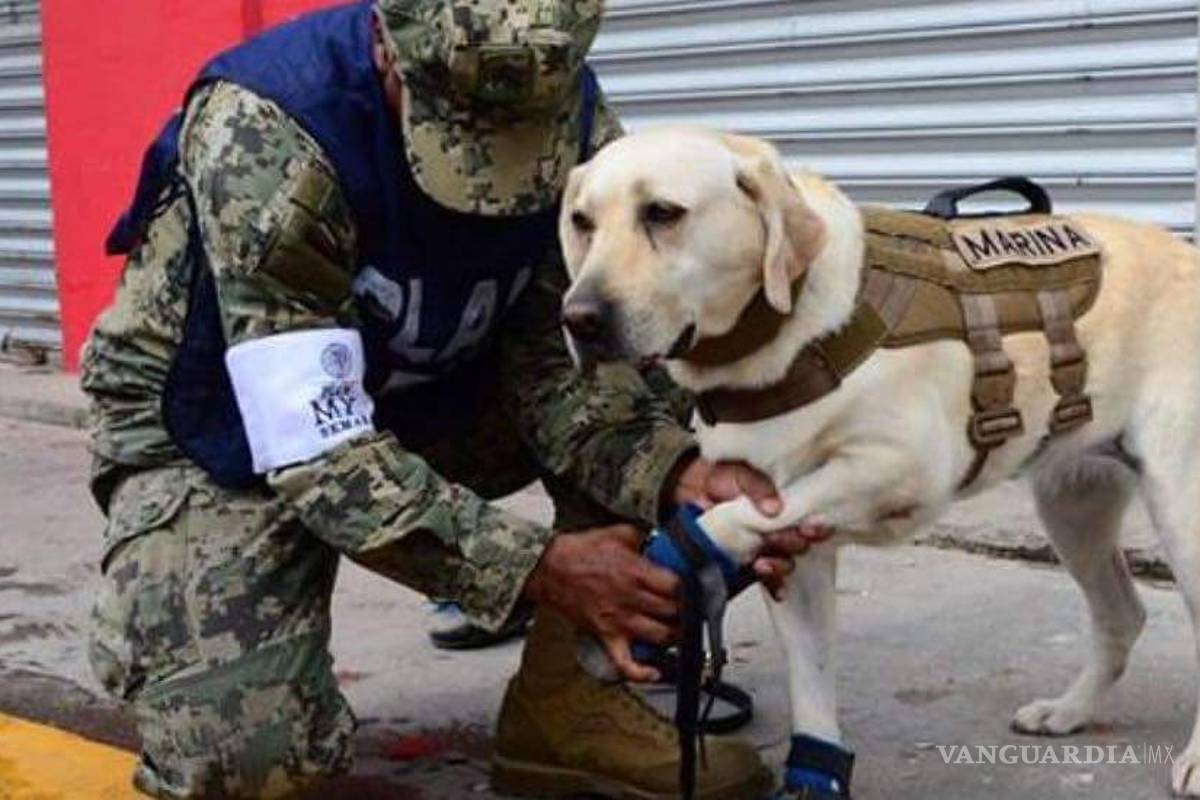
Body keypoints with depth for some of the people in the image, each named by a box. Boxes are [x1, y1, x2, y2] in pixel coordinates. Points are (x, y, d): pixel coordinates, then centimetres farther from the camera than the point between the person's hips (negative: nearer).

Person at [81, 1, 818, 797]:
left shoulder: (577, 120, -16)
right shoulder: (265, 136, -33)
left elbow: (558, 359, -16)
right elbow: (315, 443, -34)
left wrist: (680, 475, -35)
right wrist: (538, 566, -41)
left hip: (414, 396, 5)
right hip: (218, 432, -5)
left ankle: (570, 696, -6)